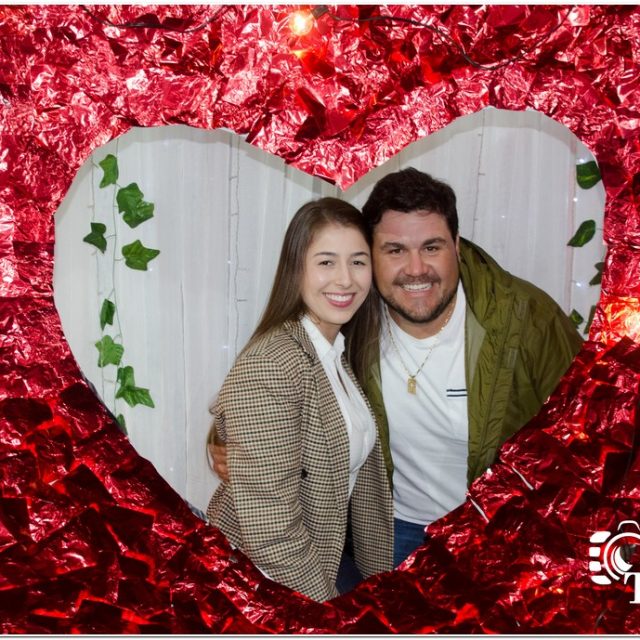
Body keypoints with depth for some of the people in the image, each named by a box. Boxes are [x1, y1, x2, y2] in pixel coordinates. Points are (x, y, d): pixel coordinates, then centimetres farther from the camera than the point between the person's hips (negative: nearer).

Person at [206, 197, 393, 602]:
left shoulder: (340, 353, 0)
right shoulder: (268, 367, -27)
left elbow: (359, 476, 7)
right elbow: (272, 537, -27)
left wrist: (382, 577, 7)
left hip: (324, 561, 7)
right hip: (262, 577, -7)